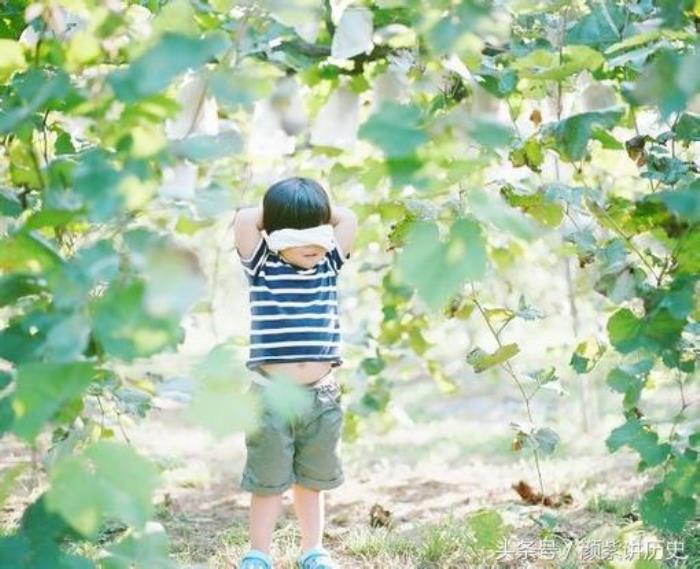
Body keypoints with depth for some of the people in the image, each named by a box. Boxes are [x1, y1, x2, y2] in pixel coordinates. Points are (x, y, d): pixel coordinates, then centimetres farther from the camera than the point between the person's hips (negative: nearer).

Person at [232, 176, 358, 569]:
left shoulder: (329, 266, 8)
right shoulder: (262, 268, -2)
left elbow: (348, 220, 5)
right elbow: (245, 220, -13)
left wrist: (316, 208, 10)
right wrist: (276, 213, 2)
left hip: (323, 396, 3)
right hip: (272, 395, -3)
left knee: (313, 480, 16)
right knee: (268, 482, 5)